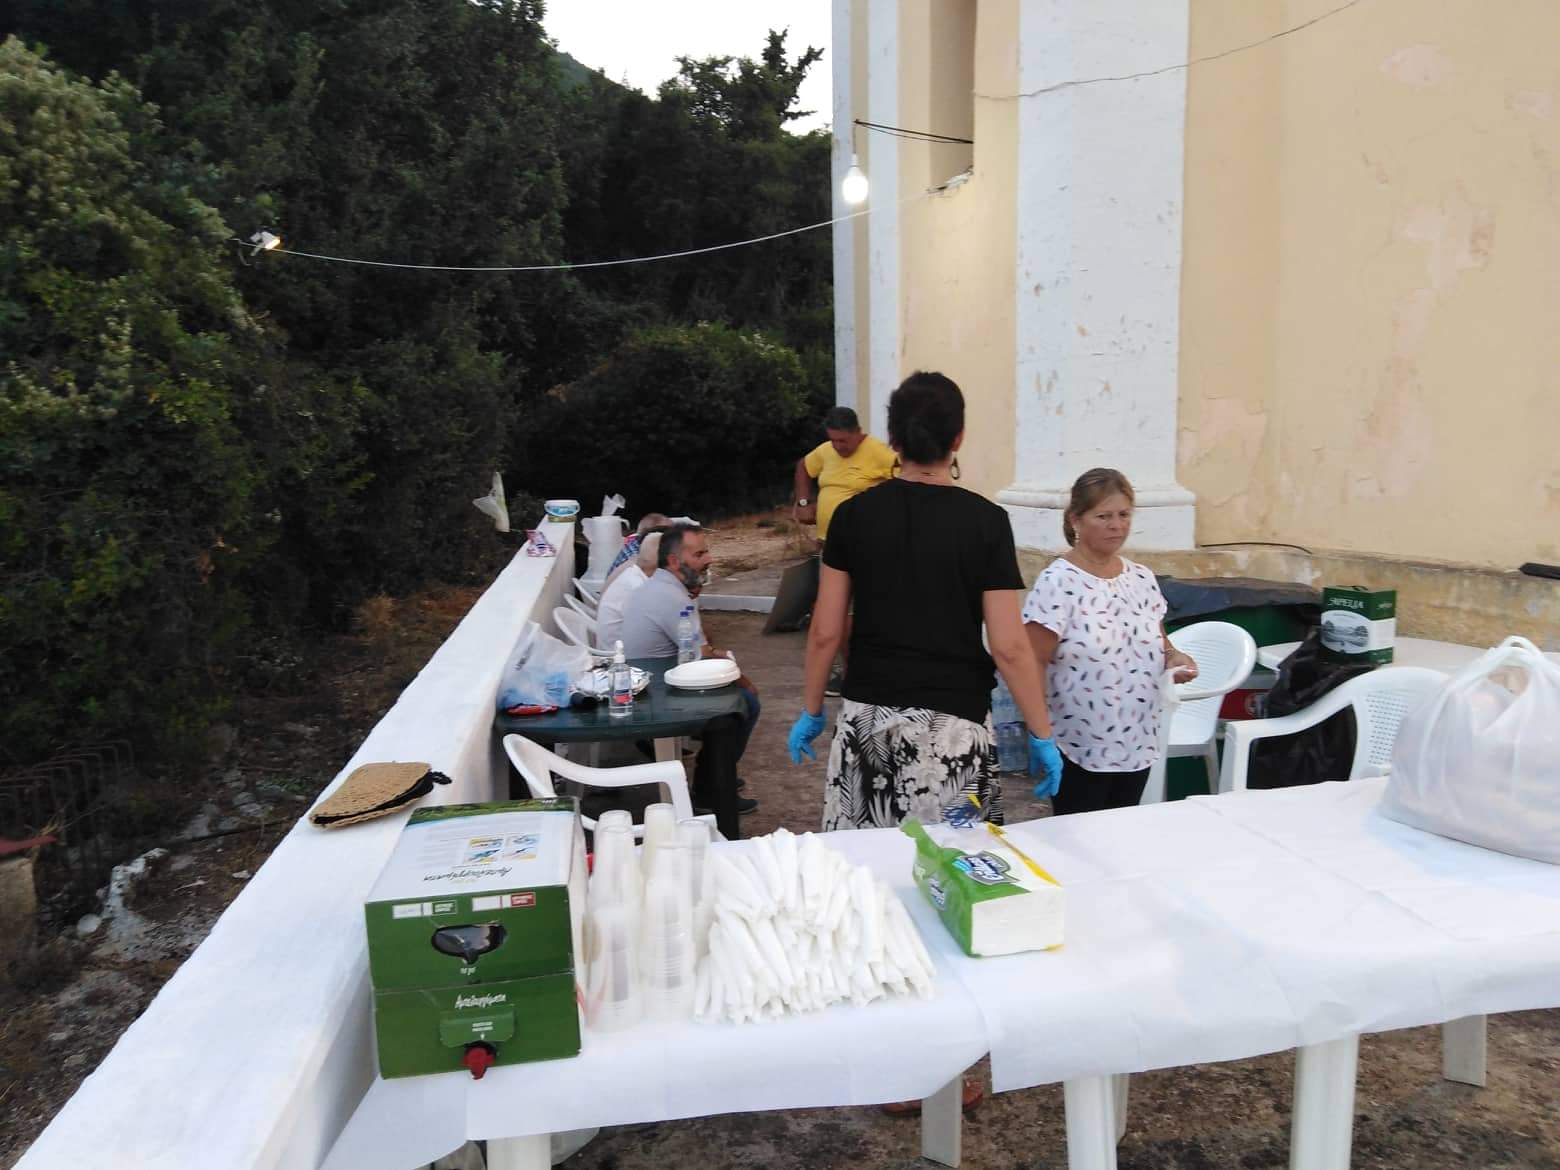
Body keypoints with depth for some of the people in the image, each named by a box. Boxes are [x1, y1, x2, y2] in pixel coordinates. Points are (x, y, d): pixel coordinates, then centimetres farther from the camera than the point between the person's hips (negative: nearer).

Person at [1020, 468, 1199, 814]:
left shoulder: (1142, 579, 6)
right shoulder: (1057, 583, -13)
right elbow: (1031, 665, -14)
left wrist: (1173, 657, -2)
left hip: (1137, 747, 6)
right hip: (1079, 750, -6)